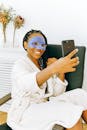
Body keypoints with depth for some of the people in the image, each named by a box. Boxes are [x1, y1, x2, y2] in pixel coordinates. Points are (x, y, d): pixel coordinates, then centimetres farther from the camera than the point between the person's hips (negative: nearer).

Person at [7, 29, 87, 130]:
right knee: (70, 111, -25)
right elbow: (27, 84, -37)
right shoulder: (20, 65, -11)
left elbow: (57, 93, 4)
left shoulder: (45, 65, 10)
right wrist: (54, 68, -53)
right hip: (25, 113, -7)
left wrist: (61, 71, -14)